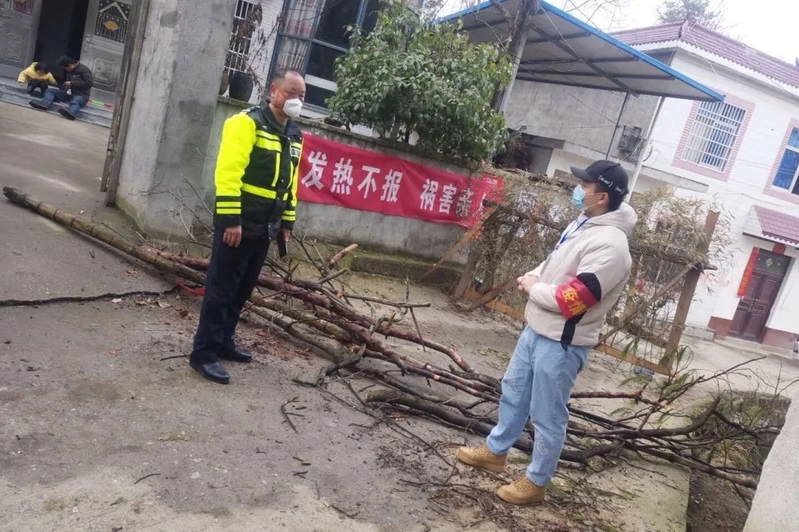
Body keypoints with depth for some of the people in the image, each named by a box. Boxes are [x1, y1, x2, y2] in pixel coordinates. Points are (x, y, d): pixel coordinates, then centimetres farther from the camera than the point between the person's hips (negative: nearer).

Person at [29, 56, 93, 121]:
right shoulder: (69, 71, 20)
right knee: (50, 91, -4)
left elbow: (89, 83, -19)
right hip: (68, 93, 9)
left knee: (75, 101, -41)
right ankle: (45, 104, -37)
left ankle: (71, 112, -76)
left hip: (81, 94, -9)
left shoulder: (83, 69, -6)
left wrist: (72, 83, -15)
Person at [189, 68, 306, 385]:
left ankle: (223, 343, 29)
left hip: (264, 228, 8)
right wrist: (231, 220, -23)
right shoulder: (247, 123, -11)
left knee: (242, 290, 15)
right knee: (221, 289, -2)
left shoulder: (294, 136, 14)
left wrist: (287, 222, 18)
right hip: (238, 224, -8)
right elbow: (228, 173, -19)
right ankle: (204, 353, 7)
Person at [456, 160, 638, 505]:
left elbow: (571, 300, -28)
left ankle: (536, 482, 25)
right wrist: (532, 277, -1)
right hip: (537, 329, 10)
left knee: (547, 416, 6)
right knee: (513, 391, 23)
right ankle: (495, 451, 42)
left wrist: (532, 288, -11)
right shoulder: (582, 224, 6)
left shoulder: (610, 245, -26)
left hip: (562, 343, -10)